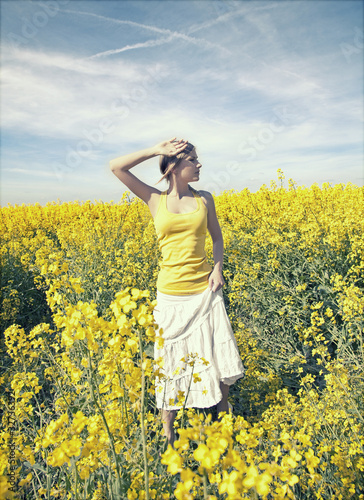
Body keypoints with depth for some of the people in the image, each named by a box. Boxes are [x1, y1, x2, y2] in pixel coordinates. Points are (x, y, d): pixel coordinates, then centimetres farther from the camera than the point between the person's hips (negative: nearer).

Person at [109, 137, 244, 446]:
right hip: (171, 293, -2)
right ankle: (167, 432, 29)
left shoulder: (205, 199, 4)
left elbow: (216, 236, 14)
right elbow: (116, 166, -5)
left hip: (205, 291, 2)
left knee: (218, 354, 11)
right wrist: (156, 150, -7)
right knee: (171, 357, 8)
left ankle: (225, 416, 37)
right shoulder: (155, 200, -1)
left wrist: (218, 266, -3)